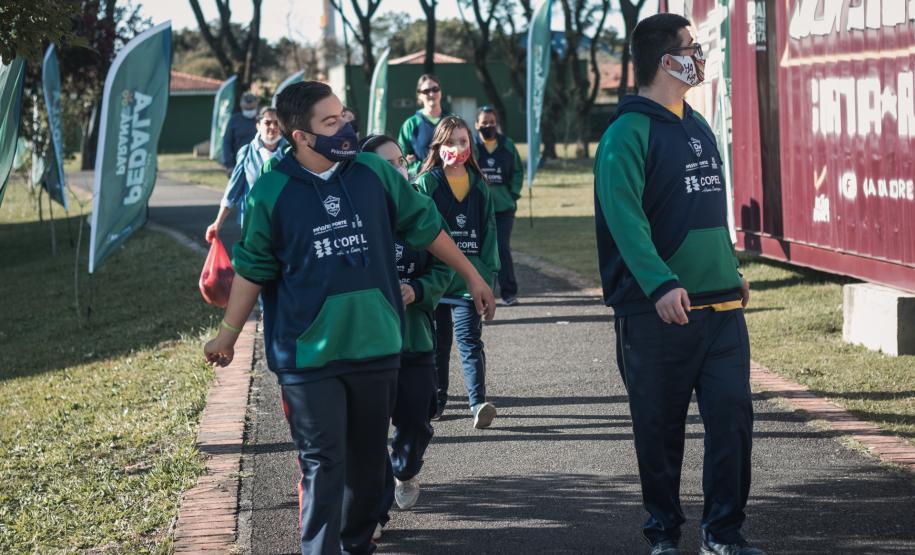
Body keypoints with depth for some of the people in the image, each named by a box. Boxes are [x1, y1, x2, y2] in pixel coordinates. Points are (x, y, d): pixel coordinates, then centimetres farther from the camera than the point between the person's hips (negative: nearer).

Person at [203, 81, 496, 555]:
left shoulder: (374, 172, -1)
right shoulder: (271, 191, -7)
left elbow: (425, 227, 11)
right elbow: (252, 269, 4)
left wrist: (472, 276, 17)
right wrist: (228, 334, 5)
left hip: (376, 346, 3)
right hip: (308, 353, -3)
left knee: (368, 459, 14)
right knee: (323, 464, -4)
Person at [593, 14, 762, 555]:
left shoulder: (699, 127, 15)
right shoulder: (629, 133, -10)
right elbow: (624, 216, -22)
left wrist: (732, 271, 23)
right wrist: (659, 284, -33)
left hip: (721, 306, 6)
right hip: (657, 310, -6)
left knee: (734, 414, 1)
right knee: (660, 428, 5)